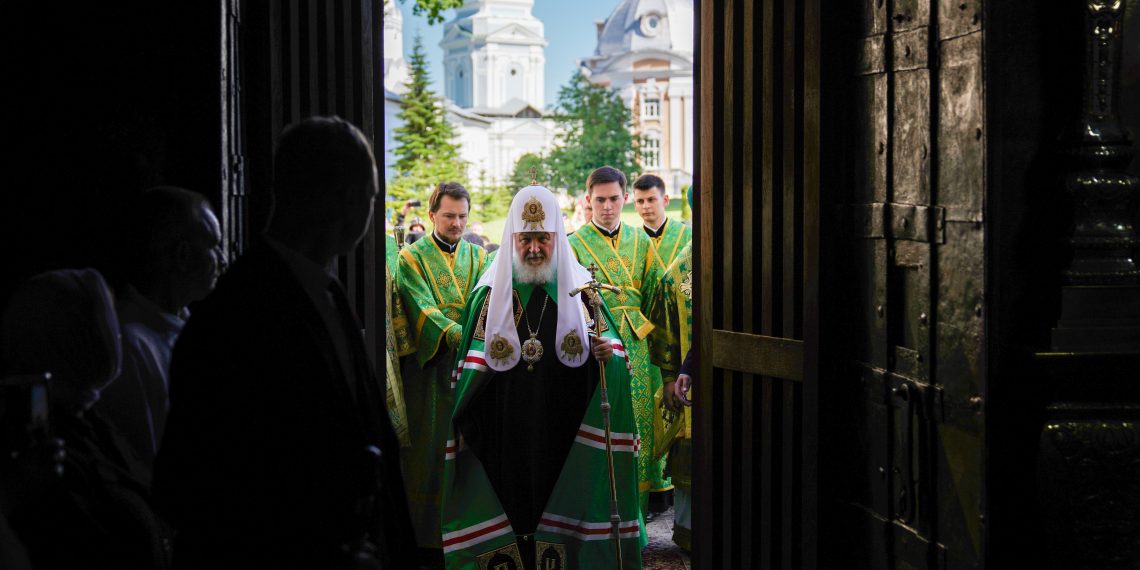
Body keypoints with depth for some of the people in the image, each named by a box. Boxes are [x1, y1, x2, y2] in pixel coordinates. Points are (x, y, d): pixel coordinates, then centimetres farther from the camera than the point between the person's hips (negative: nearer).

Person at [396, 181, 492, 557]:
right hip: (429, 365, -3)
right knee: (431, 444, -1)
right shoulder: (413, 257, 1)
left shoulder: (477, 256, 12)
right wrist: (458, 335, -26)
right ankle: (428, 534, 5)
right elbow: (422, 309, -11)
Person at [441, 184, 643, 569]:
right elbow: (471, 363, 5)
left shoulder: (578, 286, 7)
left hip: (563, 429, 0)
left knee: (560, 504, 0)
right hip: (505, 431, 0)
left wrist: (609, 350, -20)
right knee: (512, 504, -2)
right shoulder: (491, 292, 5)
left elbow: (608, 336, 5)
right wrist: (463, 423, -2)